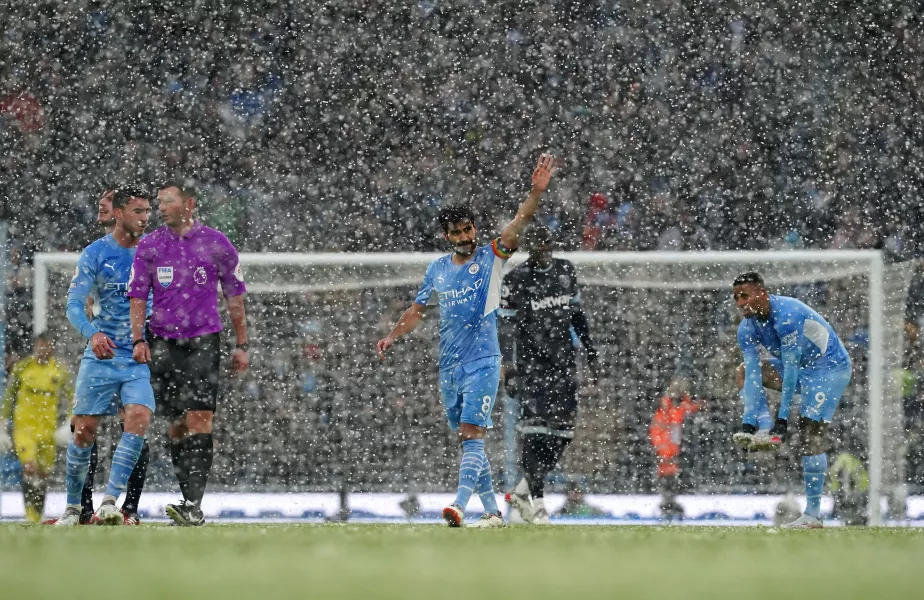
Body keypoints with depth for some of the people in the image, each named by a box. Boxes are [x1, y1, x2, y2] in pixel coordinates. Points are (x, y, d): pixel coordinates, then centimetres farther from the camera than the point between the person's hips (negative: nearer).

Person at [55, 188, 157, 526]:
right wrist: (92, 334, -26)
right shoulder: (95, 254, -2)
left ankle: (110, 502, -23)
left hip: (142, 359, 1)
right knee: (85, 430, 0)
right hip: (101, 356, -1)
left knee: (139, 418, -22)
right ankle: (73, 505, 17)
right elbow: (74, 305, -7)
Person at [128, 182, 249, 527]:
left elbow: (235, 297, 10)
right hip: (163, 342, 2)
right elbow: (138, 296, 8)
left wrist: (241, 346, 9)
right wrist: (138, 340, -5)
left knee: (198, 420, -14)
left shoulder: (216, 244, 3)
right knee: (177, 423, 2)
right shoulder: (149, 246, 7)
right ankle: (189, 499, 11)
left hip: (203, 341, -2)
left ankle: (194, 507, -20)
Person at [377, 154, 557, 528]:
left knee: (472, 433, -17)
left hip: (482, 361, -6)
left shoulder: (491, 258, -3)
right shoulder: (437, 269, 11)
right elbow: (417, 311, 22)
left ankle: (460, 504, -27)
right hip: (449, 366, 6)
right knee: (467, 438, 9)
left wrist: (537, 192, -31)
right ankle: (492, 512, 16)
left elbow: (518, 223, -16)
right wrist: (392, 337, 10)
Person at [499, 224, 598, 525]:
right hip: (531, 361, -5)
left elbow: (577, 315, 17)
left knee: (562, 432, 1)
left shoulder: (565, 270, 9)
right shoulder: (516, 280, -7)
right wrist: (509, 366, -18)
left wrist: (591, 353, 16)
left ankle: (521, 491, 16)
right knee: (535, 430, -14)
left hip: (563, 361, 5)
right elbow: (507, 327, -9)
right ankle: (537, 503, -11)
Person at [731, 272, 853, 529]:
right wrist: (748, 422, -22)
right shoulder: (747, 328, -5)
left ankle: (813, 514, -16)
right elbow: (753, 374, -10)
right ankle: (765, 431, -13)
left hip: (830, 366, -8)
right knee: (744, 373, 3)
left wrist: (783, 417, -31)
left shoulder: (786, 314, -29)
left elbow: (791, 368, -30)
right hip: (802, 367, 8)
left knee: (810, 433, -17)